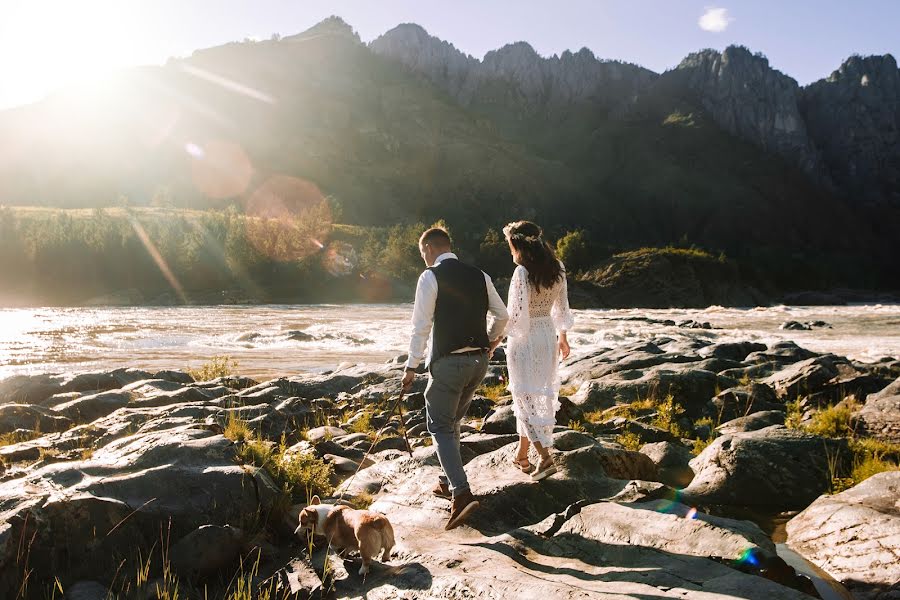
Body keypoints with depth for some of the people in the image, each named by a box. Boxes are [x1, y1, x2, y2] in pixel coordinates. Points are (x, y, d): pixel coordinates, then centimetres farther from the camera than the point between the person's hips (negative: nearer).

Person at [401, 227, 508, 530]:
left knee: (440, 426, 2)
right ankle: (449, 481, 32)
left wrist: (412, 366, -8)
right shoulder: (478, 275, 9)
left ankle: (462, 493, -11)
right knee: (453, 422, 22)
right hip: (479, 360, 7)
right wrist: (489, 343, 28)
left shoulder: (430, 277, -8)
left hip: (448, 361, -6)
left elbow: (421, 325, -13)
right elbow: (502, 316, 13)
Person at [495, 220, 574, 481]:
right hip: (548, 336, 7)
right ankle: (522, 454, 28)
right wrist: (562, 336, 23)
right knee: (541, 395, 16)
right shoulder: (557, 268, 2)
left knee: (526, 398, 3)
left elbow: (516, 315, -21)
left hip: (524, 340, -7)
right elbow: (562, 306, 11)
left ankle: (546, 457, -4)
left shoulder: (522, 272, -19)